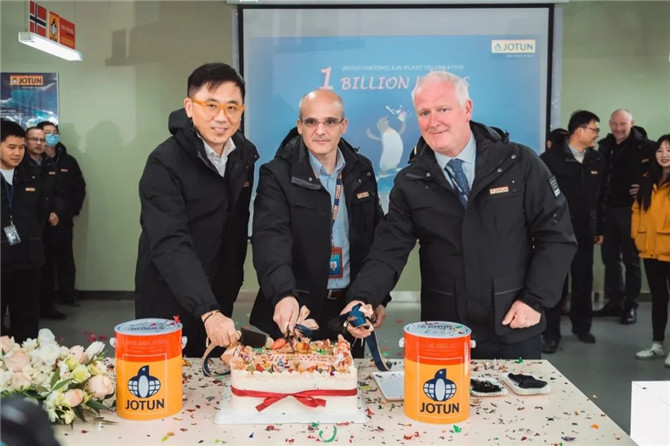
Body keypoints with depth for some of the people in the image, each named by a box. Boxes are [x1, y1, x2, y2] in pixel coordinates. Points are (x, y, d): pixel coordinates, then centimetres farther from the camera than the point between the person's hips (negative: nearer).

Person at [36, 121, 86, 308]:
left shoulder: (68, 161, 8)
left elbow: (79, 189, 8)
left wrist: (68, 212, -2)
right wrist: (46, 215, -15)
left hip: (64, 220, 3)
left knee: (66, 259, 8)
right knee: (45, 260, 2)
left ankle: (68, 294, 21)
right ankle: (46, 298, 13)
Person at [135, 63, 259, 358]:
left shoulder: (246, 154, -1)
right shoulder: (165, 163, -20)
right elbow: (170, 245, -30)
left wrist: (233, 283, 12)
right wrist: (207, 311, -40)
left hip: (219, 302, 6)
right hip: (169, 305, -5)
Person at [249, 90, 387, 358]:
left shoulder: (361, 171, 6)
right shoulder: (277, 175, -9)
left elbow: (376, 237, 13)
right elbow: (270, 240, -23)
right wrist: (284, 295, -38)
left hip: (351, 307, 4)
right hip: (293, 313, -4)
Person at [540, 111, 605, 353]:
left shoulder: (596, 161, 6)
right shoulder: (551, 158, -10)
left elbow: (600, 198, 10)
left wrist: (599, 228, 10)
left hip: (584, 233, 5)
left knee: (584, 281, 15)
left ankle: (582, 327, 32)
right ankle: (551, 334, 13)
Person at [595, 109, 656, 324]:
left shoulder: (645, 147, -9)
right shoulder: (604, 146, 6)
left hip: (631, 210, -5)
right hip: (607, 209, 5)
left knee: (631, 260, 5)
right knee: (610, 258, 11)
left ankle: (631, 306, 15)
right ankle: (615, 302, 23)